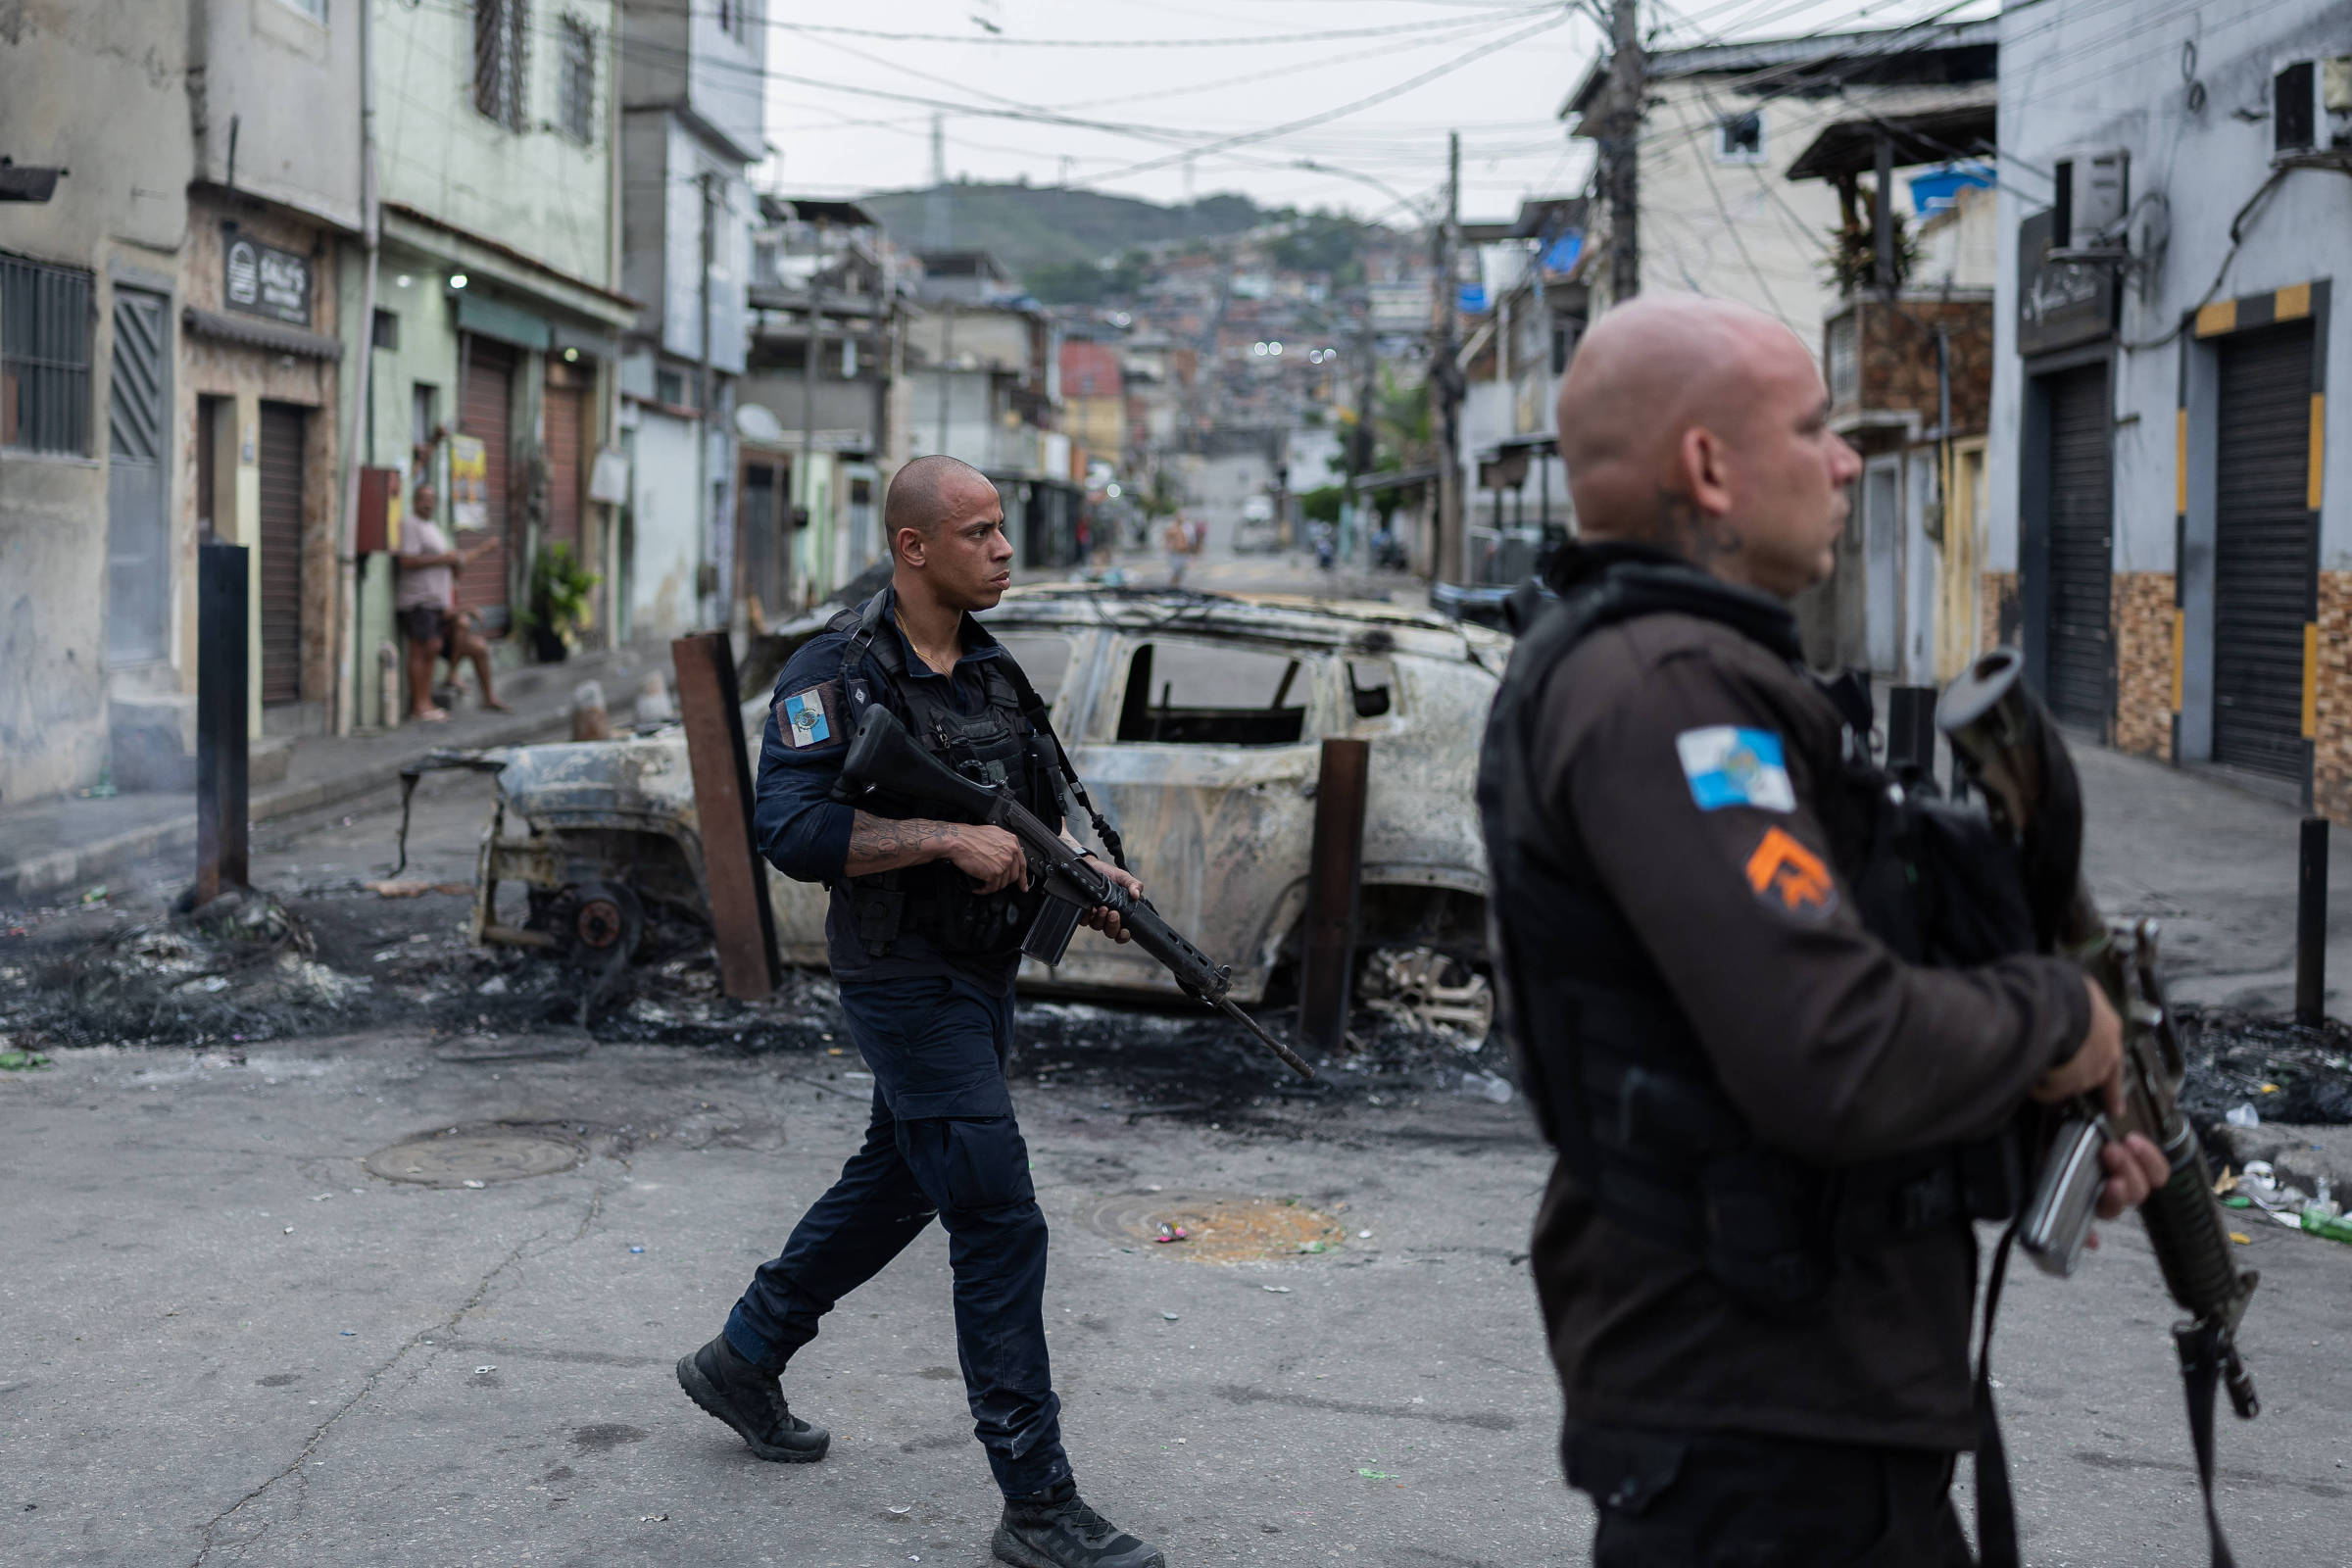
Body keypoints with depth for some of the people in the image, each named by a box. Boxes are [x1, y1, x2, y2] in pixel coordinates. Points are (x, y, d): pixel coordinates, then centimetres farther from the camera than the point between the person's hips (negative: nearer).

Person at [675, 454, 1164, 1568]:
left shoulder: (990, 666, 9)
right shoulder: (835, 673, -15)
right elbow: (791, 829, -23)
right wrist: (949, 839, -27)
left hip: (984, 974, 9)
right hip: (906, 982, -9)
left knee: (894, 1183, 21)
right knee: (999, 1224, -9)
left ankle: (742, 1360, 41)